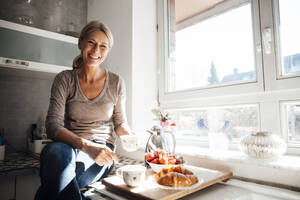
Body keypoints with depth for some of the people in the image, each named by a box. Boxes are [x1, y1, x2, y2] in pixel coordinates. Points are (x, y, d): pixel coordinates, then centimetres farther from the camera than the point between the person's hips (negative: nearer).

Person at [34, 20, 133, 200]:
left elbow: (120, 123, 11)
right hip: (70, 146, 1)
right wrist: (86, 145, -28)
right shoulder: (64, 80, 0)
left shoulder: (116, 83, 3)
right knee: (56, 150, -35)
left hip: (101, 152, -1)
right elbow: (53, 125, -10)